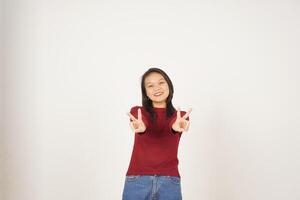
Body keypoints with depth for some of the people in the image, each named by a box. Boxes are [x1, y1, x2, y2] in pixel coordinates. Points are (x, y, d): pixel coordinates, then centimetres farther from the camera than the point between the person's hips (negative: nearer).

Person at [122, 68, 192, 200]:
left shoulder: (180, 116, 8)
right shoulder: (137, 112, 7)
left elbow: (173, 127, -15)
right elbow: (141, 124, -16)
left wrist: (177, 126, -39)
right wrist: (139, 127, -39)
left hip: (169, 182, 0)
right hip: (137, 181, 0)